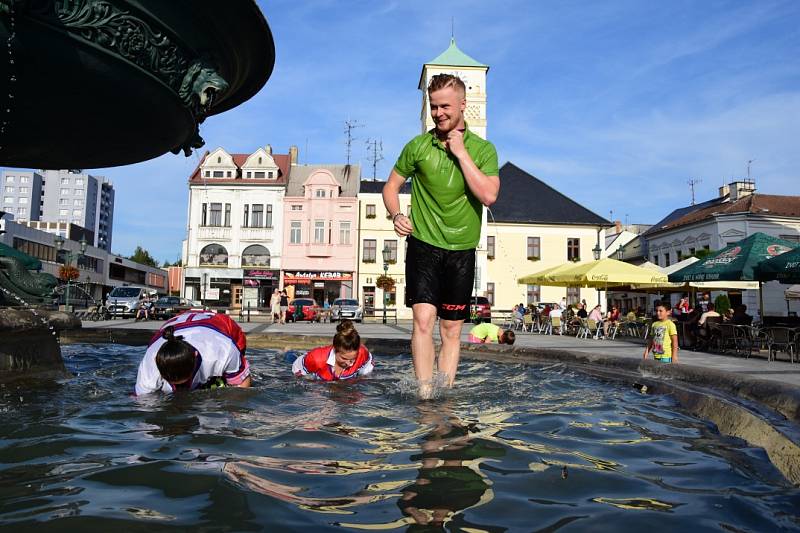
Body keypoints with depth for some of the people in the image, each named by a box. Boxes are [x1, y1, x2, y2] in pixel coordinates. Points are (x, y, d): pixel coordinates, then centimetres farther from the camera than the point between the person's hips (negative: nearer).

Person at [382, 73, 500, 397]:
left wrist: (461, 152, -13)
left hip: (461, 251, 1)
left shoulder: (482, 149, 2)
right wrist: (396, 215, -9)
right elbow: (391, 185, 11)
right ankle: (425, 396, -12)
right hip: (423, 245, -1)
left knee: (452, 328, 6)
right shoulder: (417, 146, 3)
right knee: (423, 319, -15)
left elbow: (489, 195, -13)